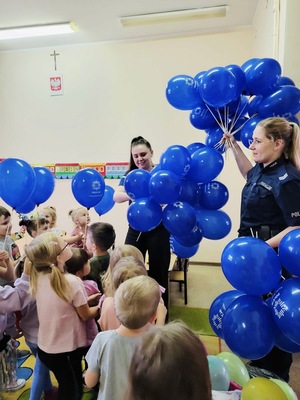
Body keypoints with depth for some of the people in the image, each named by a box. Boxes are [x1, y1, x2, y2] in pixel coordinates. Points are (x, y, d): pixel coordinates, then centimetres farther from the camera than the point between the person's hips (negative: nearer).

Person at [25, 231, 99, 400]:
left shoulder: (38, 279, -9)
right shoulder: (71, 281, -28)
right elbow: (86, 315, -14)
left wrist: (87, 299, 6)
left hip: (45, 348, 6)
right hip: (68, 349, -5)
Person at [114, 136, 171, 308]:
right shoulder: (130, 175, 5)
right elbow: (116, 196, -11)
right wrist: (133, 195, -32)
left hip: (159, 230, -2)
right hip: (135, 230, 3)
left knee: (158, 274, 10)